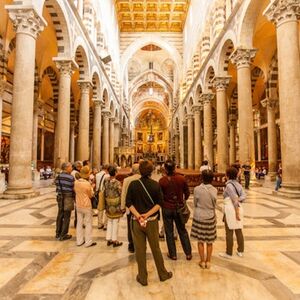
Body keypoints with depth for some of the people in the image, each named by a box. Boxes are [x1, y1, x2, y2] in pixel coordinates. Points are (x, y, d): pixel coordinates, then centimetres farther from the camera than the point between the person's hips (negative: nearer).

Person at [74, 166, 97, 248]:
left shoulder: (76, 182, -4)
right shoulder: (87, 184, -21)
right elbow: (91, 195, -9)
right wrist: (92, 188, 5)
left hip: (78, 205, 6)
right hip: (86, 206, -6)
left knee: (79, 223, 16)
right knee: (88, 224, 7)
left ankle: (79, 241, 27)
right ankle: (88, 242, 14)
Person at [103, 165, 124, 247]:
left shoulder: (106, 182, -3)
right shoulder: (117, 183, -18)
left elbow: (104, 194, 5)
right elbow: (121, 195, -14)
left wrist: (105, 205, 16)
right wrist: (123, 207, -5)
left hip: (108, 206, 5)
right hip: (116, 206, -5)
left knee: (109, 222, 17)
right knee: (115, 222, 6)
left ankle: (109, 239, 25)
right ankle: (115, 241, 16)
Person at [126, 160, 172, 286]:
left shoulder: (133, 184, -8)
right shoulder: (155, 185, -8)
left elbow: (129, 203, -11)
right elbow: (159, 203, -9)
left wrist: (138, 216, -13)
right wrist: (147, 214, -12)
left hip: (136, 221, 0)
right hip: (152, 221, 1)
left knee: (140, 250, 12)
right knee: (156, 248, 17)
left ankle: (142, 278, 27)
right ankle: (163, 274, 34)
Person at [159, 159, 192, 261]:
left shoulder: (162, 180, -16)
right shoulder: (181, 178, -10)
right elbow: (187, 193, 1)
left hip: (167, 209, -2)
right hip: (179, 208, 2)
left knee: (169, 232, 13)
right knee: (182, 231, 18)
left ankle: (173, 254, 24)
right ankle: (188, 253, 25)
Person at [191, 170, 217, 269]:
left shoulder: (197, 189, -16)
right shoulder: (214, 190, -12)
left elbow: (195, 203, -5)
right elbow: (214, 204, -1)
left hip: (199, 217, -1)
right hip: (210, 217, 1)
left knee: (200, 240, 13)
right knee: (209, 241, 16)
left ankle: (202, 261, 24)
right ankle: (208, 261, 27)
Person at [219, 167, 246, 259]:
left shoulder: (229, 185, -16)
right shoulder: (238, 184, 8)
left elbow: (235, 200, -19)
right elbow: (243, 196, -2)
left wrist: (237, 213, -17)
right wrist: (238, 201, -12)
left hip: (230, 209, -8)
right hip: (239, 208, 8)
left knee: (229, 232, 3)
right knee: (239, 231, 16)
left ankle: (229, 253, 14)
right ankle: (240, 251, 27)